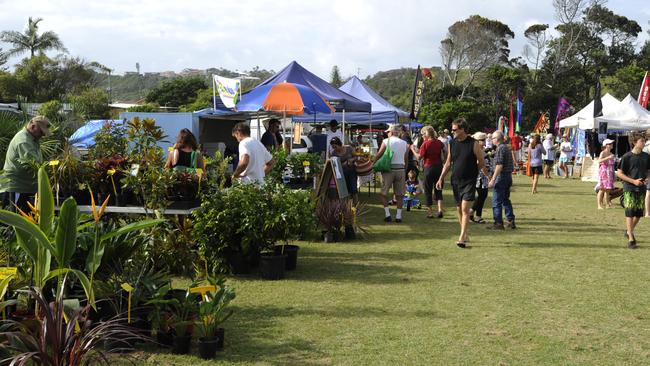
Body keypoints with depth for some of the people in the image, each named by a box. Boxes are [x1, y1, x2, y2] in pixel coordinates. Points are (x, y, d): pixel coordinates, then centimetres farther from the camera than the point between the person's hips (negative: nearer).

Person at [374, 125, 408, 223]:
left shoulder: (386, 141, -1)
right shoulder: (404, 143, 9)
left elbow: (379, 155, -2)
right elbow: (406, 159, 11)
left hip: (389, 169, -3)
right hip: (401, 169, 3)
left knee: (384, 193, 8)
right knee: (399, 194, 7)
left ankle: (387, 214, 2)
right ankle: (398, 216, 6)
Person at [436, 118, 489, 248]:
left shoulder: (473, 144, -9)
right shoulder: (452, 144, 5)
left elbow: (481, 163, -3)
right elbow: (448, 163, 12)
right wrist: (441, 179, 8)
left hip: (469, 181, -5)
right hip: (456, 181, 5)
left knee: (465, 209, -12)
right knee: (459, 209, 11)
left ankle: (462, 237, -12)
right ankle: (465, 234, 25)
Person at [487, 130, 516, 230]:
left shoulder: (500, 148, -15)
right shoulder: (507, 147, 15)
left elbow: (499, 166, -21)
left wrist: (493, 179, -22)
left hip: (501, 176, -10)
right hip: (509, 176, 10)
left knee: (496, 201, -4)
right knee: (506, 200, 16)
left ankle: (498, 223, -2)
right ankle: (511, 221, 16)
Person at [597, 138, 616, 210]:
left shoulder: (611, 154, 14)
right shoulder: (603, 153, -8)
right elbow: (599, 161, -26)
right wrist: (608, 158, -34)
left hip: (610, 173, 7)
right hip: (603, 172, -7)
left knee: (608, 189, 8)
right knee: (602, 189, -6)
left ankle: (607, 204, 14)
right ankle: (599, 205, -4)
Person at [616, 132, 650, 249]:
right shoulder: (627, 157, -7)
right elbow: (619, 173, -6)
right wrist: (633, 181, -14)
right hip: (629, 188, -5)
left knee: (638, 213, 9)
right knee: (629, 213, -8)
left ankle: (629, 231, 34)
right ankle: (631, 239, -4)